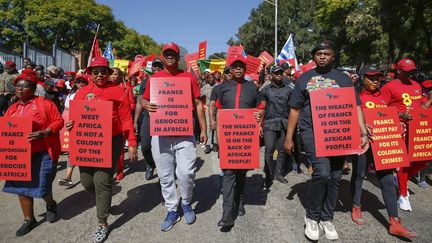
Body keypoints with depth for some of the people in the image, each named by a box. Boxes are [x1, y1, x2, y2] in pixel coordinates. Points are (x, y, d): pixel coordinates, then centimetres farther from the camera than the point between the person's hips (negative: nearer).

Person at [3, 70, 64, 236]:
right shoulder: (12, 109, 12)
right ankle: (29, 220, 30)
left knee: (41, 187, 1)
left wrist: (44, 133, -25)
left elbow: (58, 121, -11)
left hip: (42, 154, -6)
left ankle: (51, 204, 36)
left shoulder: (44, 103, -7)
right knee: (22, 186, 13)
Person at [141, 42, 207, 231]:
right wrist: (146, 105, -12)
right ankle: (172, 211, 27)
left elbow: (198, 104, 6)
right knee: (165, 176, 9)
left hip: (184, 132, -2)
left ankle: (187, 204, 23)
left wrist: (203, 129, 3)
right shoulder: (154, 78, 7)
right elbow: (143, 100, 13)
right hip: (160, 133, 2)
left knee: (186, 172, -8)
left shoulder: (189, 77, 4)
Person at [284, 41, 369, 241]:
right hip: (312, 132, -3)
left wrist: (363, 133, -6)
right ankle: (311, 217, 5)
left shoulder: (343, 79, 11)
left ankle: (326, 218, 27)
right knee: (322, 172, -19)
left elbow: (356, 107, 7)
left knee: (335, 177, 6)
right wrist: (289, 137, 4)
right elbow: (295, 109, 7)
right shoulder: (304, 78, 8)